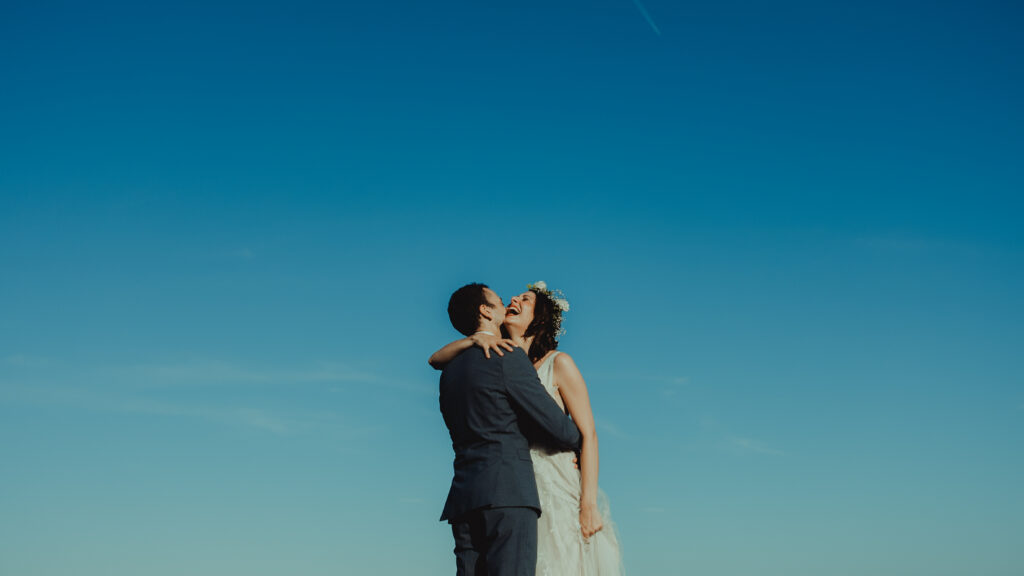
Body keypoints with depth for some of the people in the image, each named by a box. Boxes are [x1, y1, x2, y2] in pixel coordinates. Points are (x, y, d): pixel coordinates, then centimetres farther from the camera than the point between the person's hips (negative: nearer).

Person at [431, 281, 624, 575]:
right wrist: (475, 338, -12)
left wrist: (589, 505, -13)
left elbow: (588, 435, -6)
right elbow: (436, 360, 8)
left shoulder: (558, 363, -2)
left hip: (563, 494, -4)